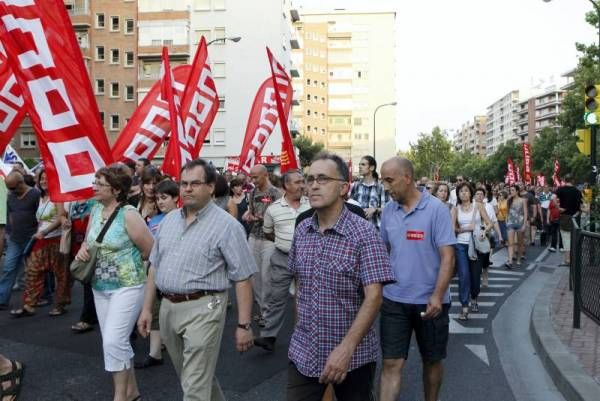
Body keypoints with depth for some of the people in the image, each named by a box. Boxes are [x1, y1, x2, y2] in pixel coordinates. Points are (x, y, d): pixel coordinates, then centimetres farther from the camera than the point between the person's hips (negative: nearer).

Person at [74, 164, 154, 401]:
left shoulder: (128, 214, -17)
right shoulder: (96, 210, 5)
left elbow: (150, 250, -13)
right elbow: (88, 241, 17)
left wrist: (127, 263, 1)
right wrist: (83, 250, -5)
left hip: (127, 286, -8)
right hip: (99, 287, 8)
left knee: (114, 340, -9)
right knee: (115, 341, 15)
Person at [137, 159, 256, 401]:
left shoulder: (226, 225, -11)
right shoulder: (169, 220, 9)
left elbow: (242, 278, -11)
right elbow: (155, 266, 15)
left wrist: (243, 325, -13)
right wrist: (147, 308, 12)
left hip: (202, 309, -7)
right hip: (167, 308, 7)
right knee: (194, 376, 22)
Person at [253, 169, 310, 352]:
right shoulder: (273, 209, -3)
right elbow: (267, 233, 11)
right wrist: (284, 242, 8)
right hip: (282, 259, 0)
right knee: (277, 298, 4)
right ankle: (268, 336, 11)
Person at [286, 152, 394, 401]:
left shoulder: (364, 233, -14)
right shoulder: (301, 231, 1)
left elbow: (374, 297, -19)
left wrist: (346, 348, -24)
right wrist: (301, 325, 11)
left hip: (353, 354, -3)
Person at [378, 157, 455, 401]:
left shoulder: (436, 209, -12)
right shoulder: (388, 210, 3)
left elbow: (447, 257, -15)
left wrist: (437, 296, -22)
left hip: (429, 302, -3)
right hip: (393, 300, 3)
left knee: (432, 361, 16)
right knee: (391, 363, 2)